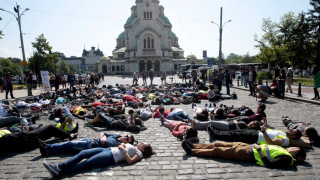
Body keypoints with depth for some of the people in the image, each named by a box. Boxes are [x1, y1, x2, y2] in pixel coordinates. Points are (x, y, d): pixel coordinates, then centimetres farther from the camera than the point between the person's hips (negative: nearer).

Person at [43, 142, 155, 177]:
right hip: (108, 149, 8)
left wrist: (123, 150, -10)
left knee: (86, 163, -19)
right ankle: (60, 166, -11)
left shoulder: (139, 153, 5)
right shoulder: (132, 147, 30)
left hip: (111, 157, -8)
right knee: (83, 153, -7)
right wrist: (121, 145, 9)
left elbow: (130, 161, -12)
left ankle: (59, 172, -21)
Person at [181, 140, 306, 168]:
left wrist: (260, 150, -18)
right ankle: (194, 146, 13)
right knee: (219, 145, 5)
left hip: (248, 154, -8)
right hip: (248, 146, 8)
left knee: (218, 151, -7)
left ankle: (192, 151, 3)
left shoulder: (287, 158, -10)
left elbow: (269, 164, -21)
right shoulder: (285, 151, 16)